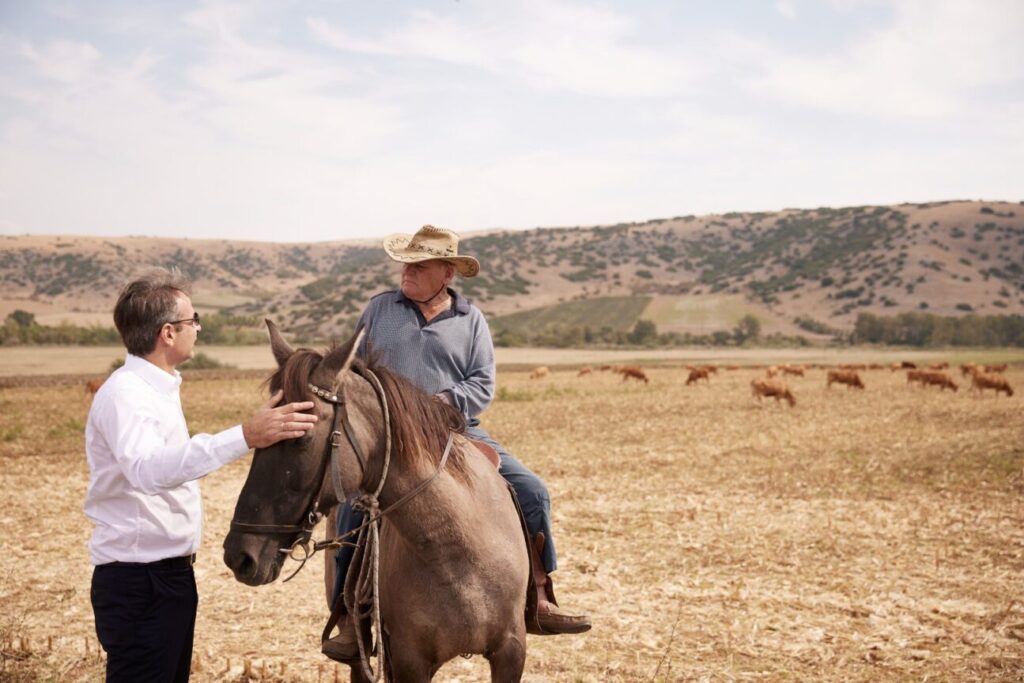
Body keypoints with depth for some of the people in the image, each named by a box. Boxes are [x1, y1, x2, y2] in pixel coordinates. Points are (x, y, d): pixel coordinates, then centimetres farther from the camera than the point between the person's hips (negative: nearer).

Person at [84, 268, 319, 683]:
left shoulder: (155, 388, 12)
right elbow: (147, 468, -40)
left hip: (171, 572, 10)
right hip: (138, 582, -10)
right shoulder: (124, 394, -20)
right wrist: (244, 437, -50)